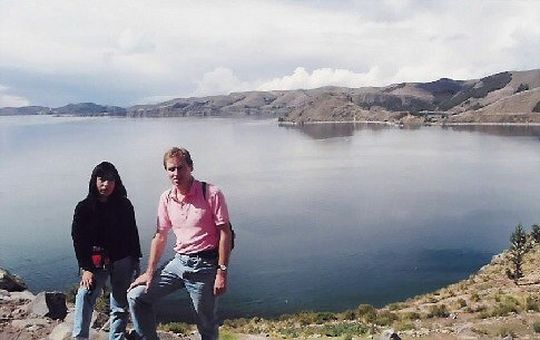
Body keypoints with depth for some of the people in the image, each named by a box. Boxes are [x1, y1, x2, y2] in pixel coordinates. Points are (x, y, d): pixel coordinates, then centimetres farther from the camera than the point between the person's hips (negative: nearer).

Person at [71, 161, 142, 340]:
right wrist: (86, 268, -12)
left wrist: (135, 262, 6)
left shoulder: (125, 205, 1)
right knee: (85, 295, -23)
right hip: (95, 262, -1)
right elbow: (78, 240, -5)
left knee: (121, 306, 5)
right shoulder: (84, 208, -3)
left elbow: (133, 235, 6)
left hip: (122, 261, 1)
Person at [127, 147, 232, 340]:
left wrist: (222, 272, -15)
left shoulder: (211, 194, -12)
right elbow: (160, 237, 12)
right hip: (179, 262, 5)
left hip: (205, 265, -5)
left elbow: (225, 233, -12)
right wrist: (150, 272, 10)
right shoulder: (166, 198, 5)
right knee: (136, 296, 1)